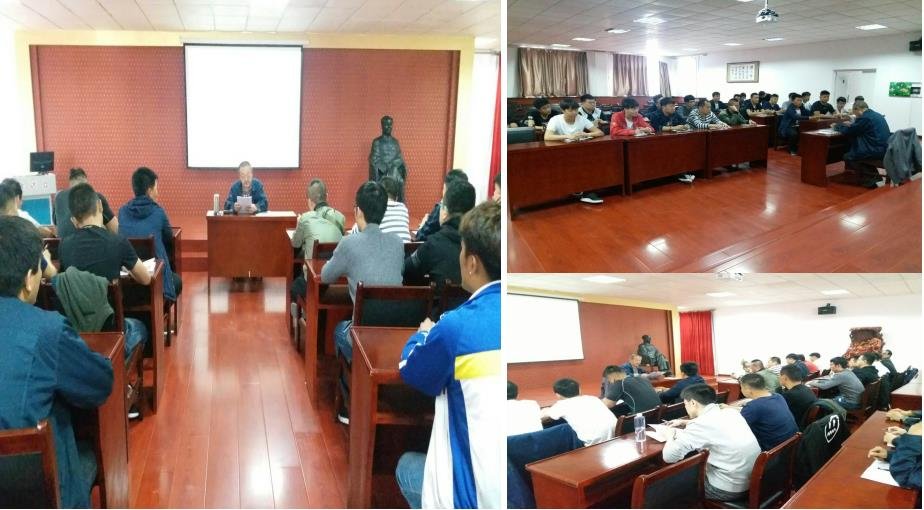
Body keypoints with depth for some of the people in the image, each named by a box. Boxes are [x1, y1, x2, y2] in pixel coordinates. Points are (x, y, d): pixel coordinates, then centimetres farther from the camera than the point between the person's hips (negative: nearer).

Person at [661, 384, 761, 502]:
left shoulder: (701, 424, -18)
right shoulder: (731, 412, 3)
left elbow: (669, 456, -18)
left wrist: (670, 437, 1)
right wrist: (688, 424, 24)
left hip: (731, 489, -7)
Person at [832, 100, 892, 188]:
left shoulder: (864, 117, -13)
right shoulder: (877, 115, 16)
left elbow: (848, 131, -8)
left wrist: (837, 126, 9)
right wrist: (851, 124, 33)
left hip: (877, 150, -10)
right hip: (885, 149, 10)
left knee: (848, 157, 1)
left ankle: (872, 179, 2)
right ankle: (874, 176, 23)